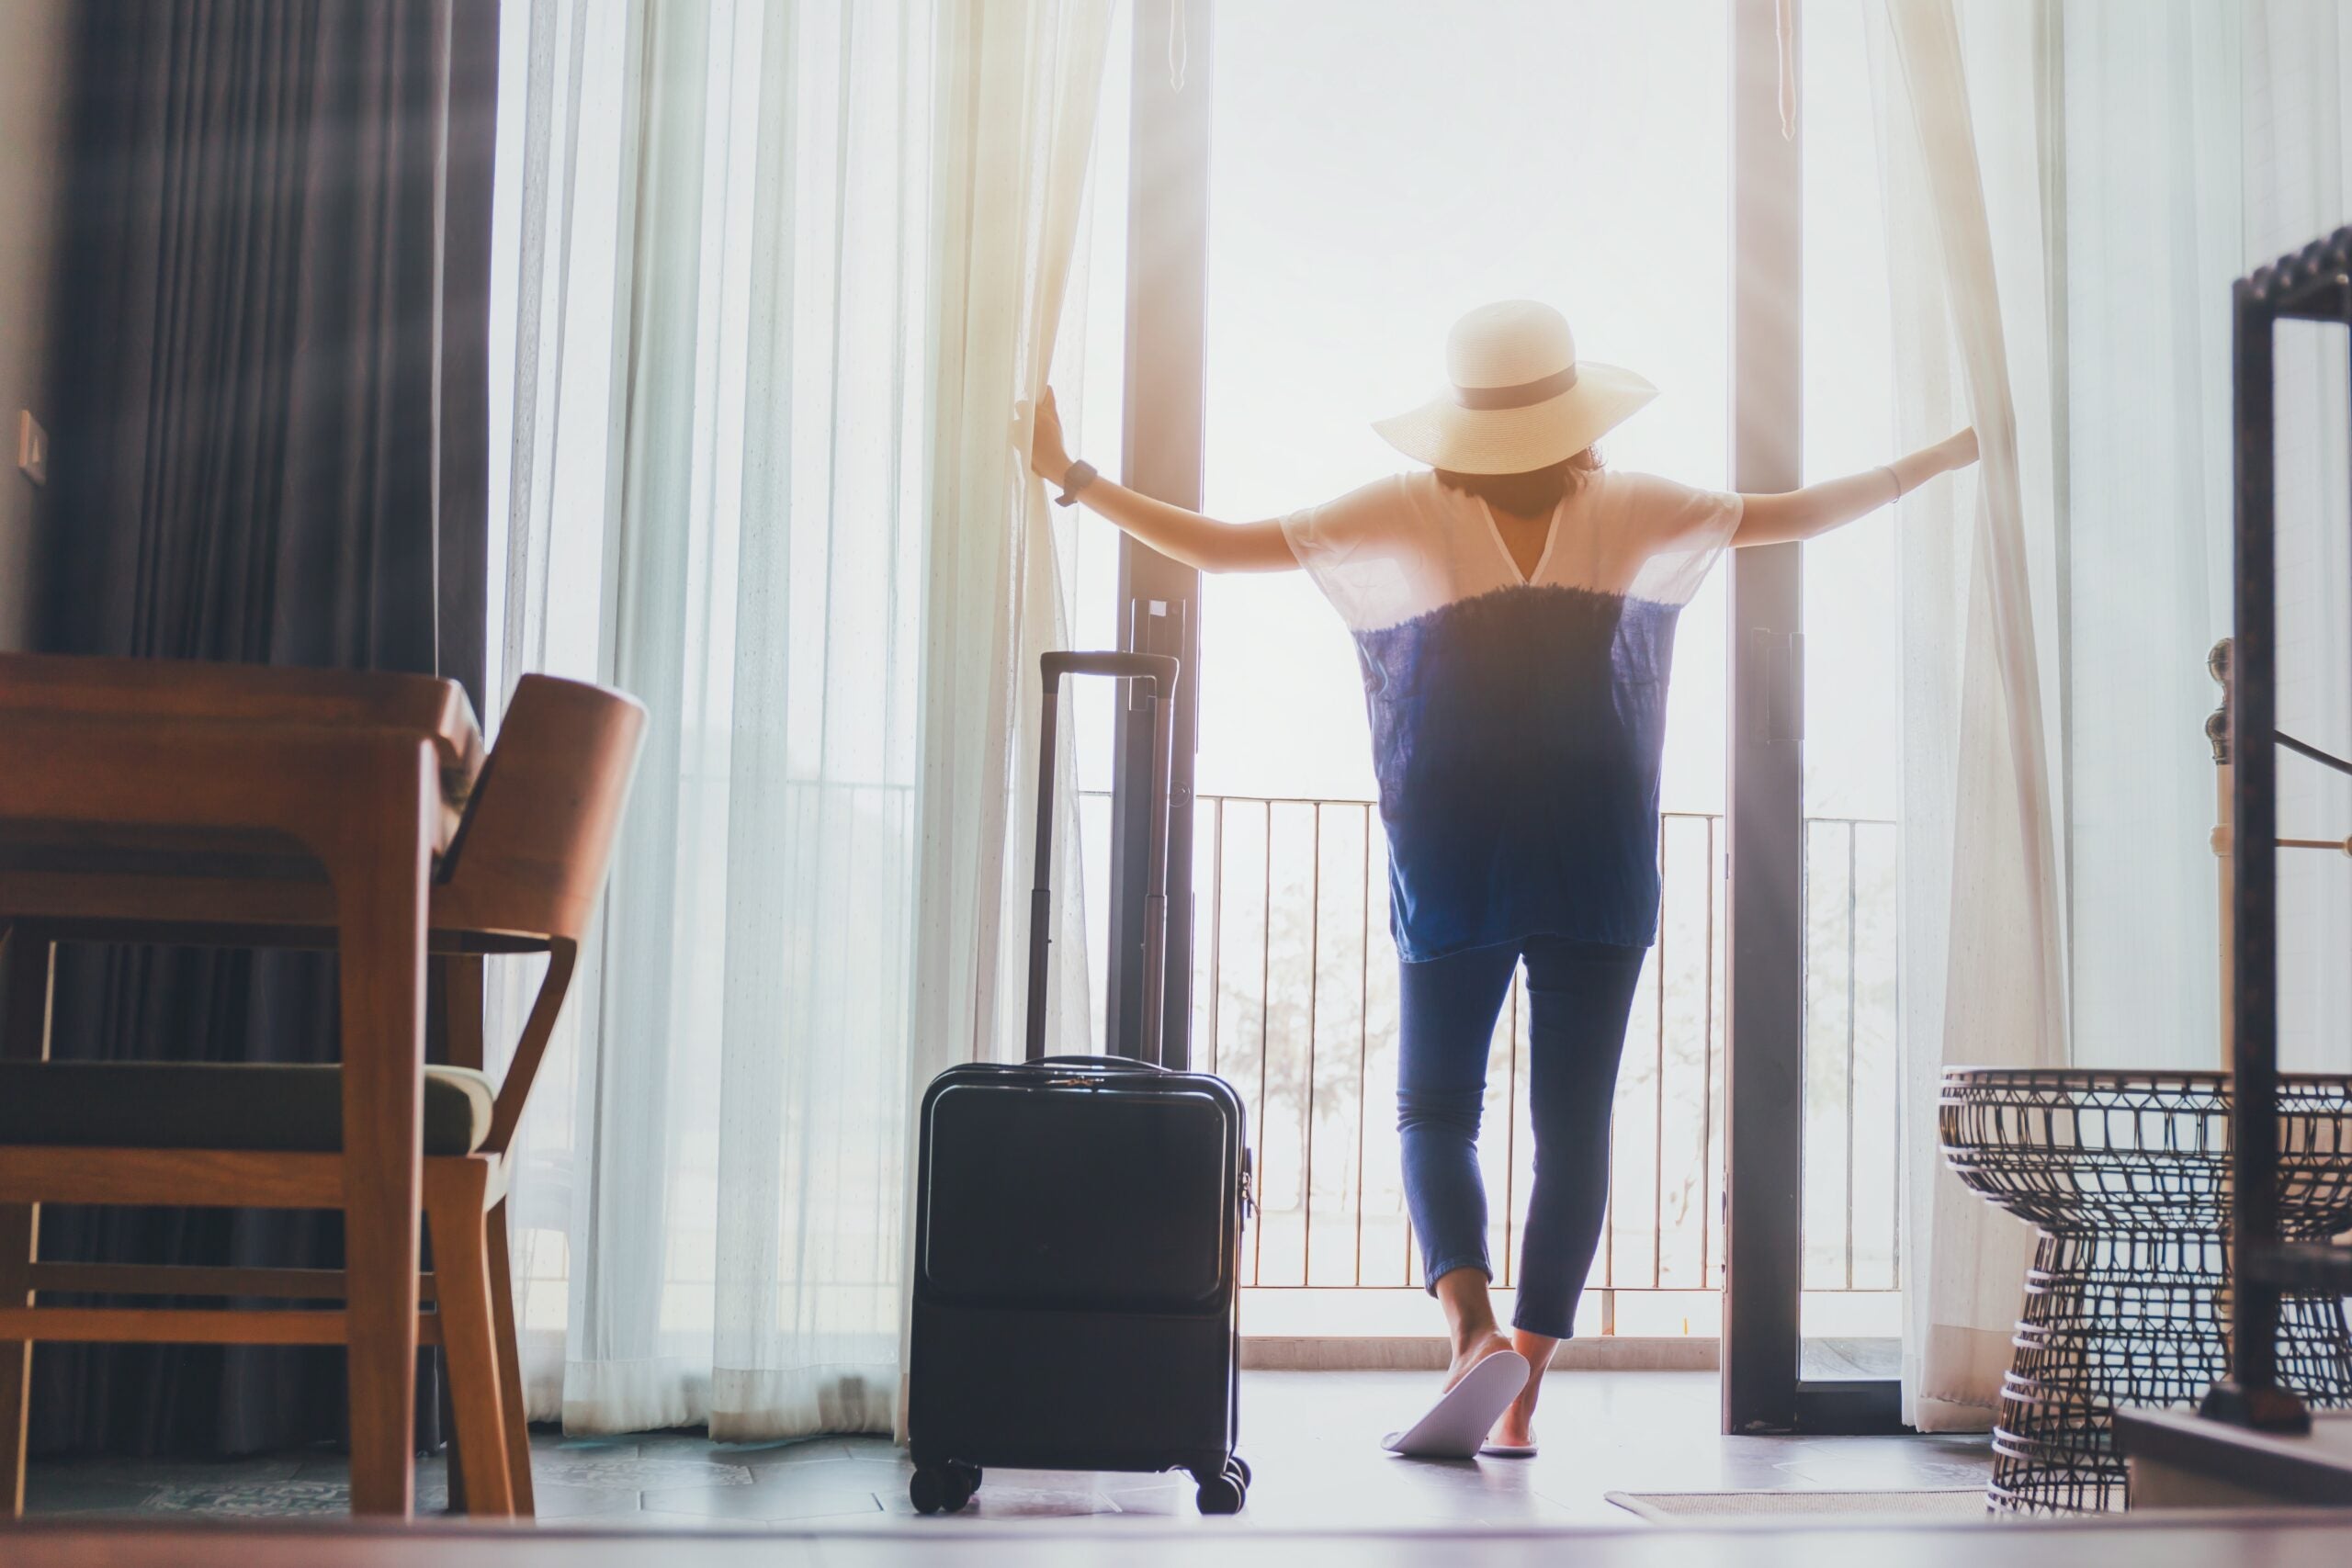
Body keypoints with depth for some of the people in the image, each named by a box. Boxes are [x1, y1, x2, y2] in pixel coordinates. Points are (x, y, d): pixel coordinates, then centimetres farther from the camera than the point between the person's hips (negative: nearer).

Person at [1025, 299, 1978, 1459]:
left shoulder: (1406, 514, -2)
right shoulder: (1634, 513, 2)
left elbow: (1216, 546, -3)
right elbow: (1790, 516, 10)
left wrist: (1073, 478, 7)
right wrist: (1939, 459, 24)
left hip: (1452, 869, -1)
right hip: (1599, 870, 1)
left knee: (1437, 1108, 8)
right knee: (1573, 1119, 6)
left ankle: (1475, 1333, -16)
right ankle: (1522, 1393, 4)